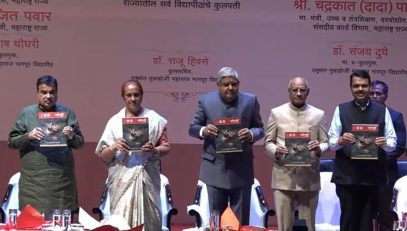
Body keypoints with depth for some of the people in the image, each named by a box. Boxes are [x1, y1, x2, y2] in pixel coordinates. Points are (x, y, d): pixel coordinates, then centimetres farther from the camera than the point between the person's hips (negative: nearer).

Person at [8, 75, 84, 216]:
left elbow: (80, 142, 13)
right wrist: (28, 136, -12)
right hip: (34, 181, -1)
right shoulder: (26, 113, 6)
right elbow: (12, 142, 6)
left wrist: (71, 137, -8)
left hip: (62, 180, 2)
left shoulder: (67, 113, 10)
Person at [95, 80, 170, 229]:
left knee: (148, 221, -4)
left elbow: (166, 147, 6)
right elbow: (103, 155, 8)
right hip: (122, 180, 0)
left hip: (147, 180, 0)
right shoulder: (114, 121, 8)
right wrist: (114, 148, -12)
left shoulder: (154, 119, 6)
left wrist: (154, 151, -14)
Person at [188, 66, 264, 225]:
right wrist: (203, 131, -19)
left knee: (241, 220, 7)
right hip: (215, 168, 0)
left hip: (242, 169, 0)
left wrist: (251, 134, -18)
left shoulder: (251, 100, 0)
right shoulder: (206, 100, 0)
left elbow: (260, 129, 5)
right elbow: (192, 128, 4)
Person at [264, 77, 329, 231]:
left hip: (309, 178, 1)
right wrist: (276, 151, -16)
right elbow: (267, 142, 6)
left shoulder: (319, 114, 7)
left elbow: (326, 143, 7)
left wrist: (319, 149, -16)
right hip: (283, 178, -1)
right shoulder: (276, 113, 5)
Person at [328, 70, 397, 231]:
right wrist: (341, 140, -19)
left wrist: (384, 143, -17)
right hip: (347, 176, -1)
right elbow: (331, 142, 3)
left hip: (373, 175, 1)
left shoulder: (382, 111, 8)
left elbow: (393, 142, 5)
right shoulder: (341, 109, 6)